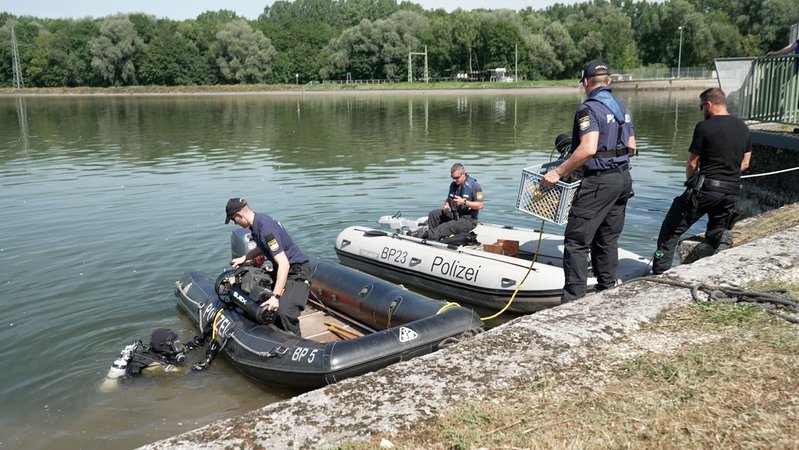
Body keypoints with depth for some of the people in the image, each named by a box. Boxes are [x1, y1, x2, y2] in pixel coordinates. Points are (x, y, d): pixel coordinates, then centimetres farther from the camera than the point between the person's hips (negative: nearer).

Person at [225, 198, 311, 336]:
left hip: (297, 271, -11)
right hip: (281, 269, 11)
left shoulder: (266, 229, -28)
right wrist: (244, 258, 14)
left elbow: (284, 264, -34)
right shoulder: (257, 222, 3)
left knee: (284, 312, -27)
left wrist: (275, 296, -38)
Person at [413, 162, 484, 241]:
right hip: (454, 214, 8)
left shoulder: (474, 185, -13)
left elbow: (480, 205, -16)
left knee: (447, 226, -32)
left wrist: (464, 202, -24)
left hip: (468, 219, -8)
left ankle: (428, 235, -41)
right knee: (433, 214, -8)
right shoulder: (453, 184, 8)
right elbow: (448, 199, 22)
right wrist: (446, 205, -1)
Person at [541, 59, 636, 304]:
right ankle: (607, 290, 24)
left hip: (599, 182, -9)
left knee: (576, 240, -5)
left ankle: (573, 299, -6)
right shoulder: (622, 107, 14)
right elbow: (631, 148, 18)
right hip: (623, 178, 9)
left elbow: (588, 148, -26)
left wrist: (558, 172, -22)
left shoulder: (589, 108, -13)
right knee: (607, 238, 17)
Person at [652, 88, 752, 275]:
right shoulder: (743, 128, 11)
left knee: (671, 229, 3)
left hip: (706, 189, -6)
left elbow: (692, 164, -3)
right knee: (717, 227, 28)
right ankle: (722, 237, -5)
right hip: (732, 191, 6)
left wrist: (690, 181, 15)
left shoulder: (704, 127, -8)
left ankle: (660, 272, -1)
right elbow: (745, 164, 16)